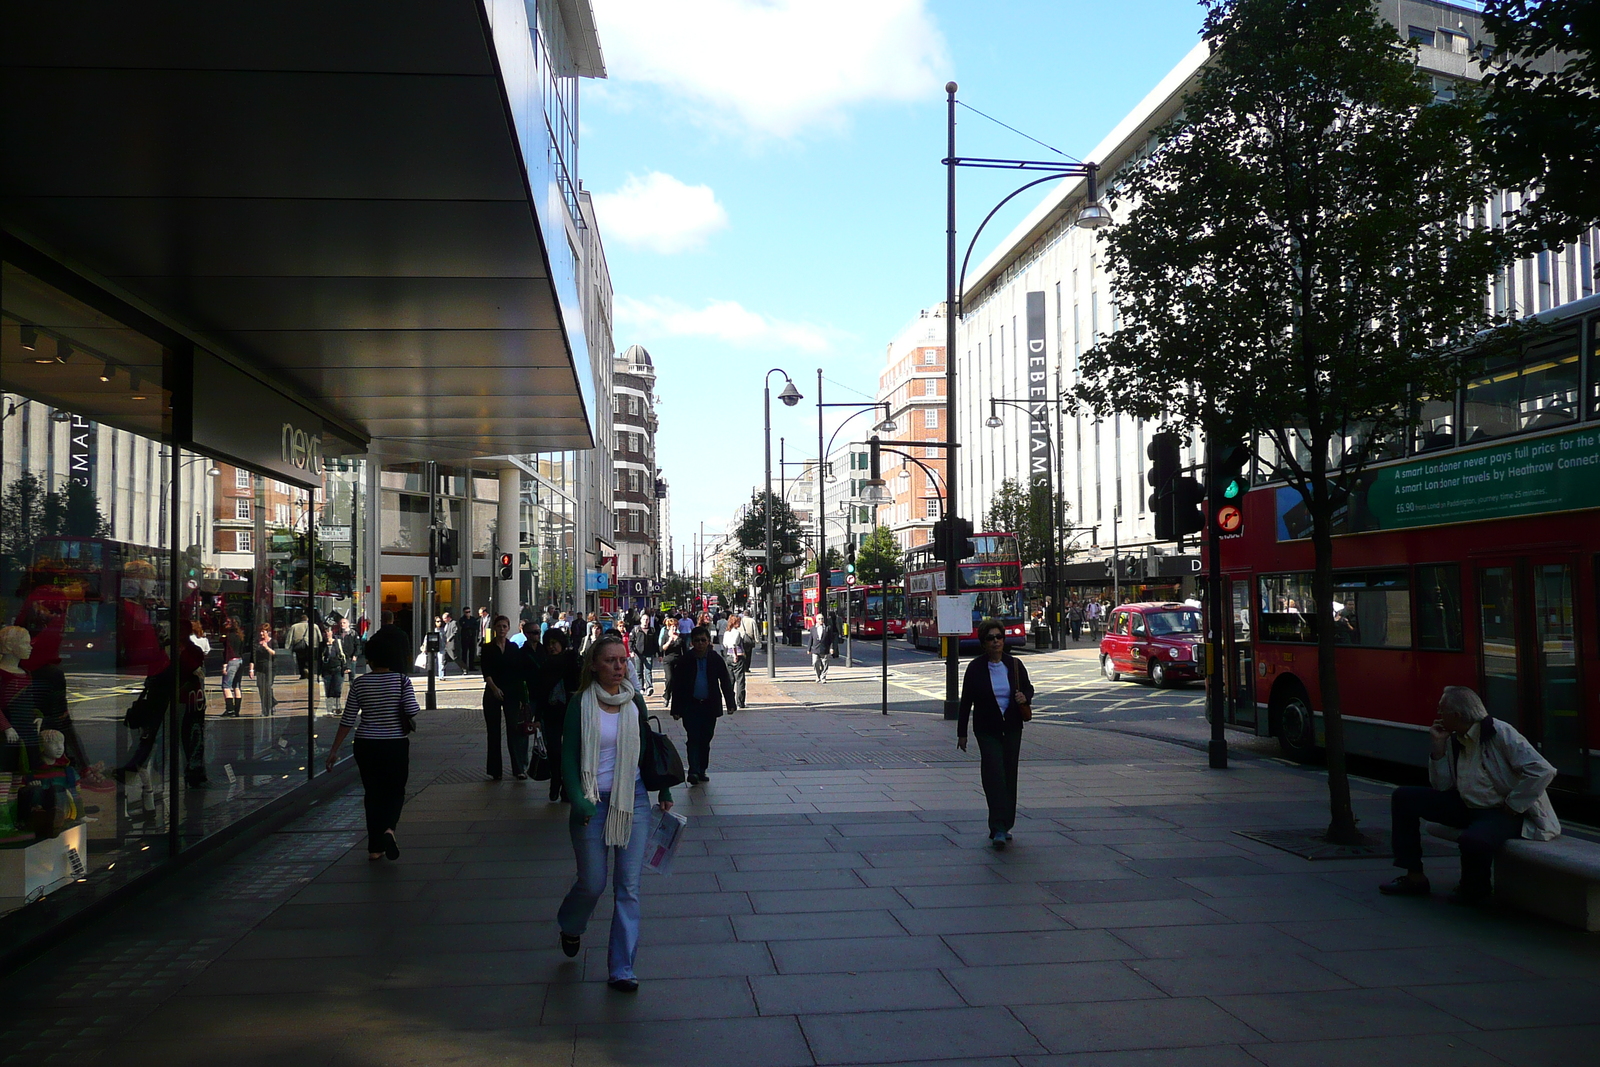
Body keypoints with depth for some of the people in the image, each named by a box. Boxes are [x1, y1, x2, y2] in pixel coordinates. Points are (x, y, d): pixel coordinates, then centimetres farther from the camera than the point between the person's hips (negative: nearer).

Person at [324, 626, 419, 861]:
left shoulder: (359, 684, -4)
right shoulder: (402, 681, -8)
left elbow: (348, 720, -2)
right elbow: (412, 713, -14)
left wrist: (334, 750, 5)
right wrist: (408, 725, 10)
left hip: (366, 745, 2)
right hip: (395, 745, -1)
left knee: (373, 793, 12)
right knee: (395, 791, 12)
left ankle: (375, 847, 15)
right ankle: (388, 828, -17)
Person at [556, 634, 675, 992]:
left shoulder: (634, 701, 3)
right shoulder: (581, 704, -7)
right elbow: (569, 757, -7)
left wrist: (663, 791, 9)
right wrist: (578, 800, -18)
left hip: (633, 800, 3)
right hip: (593, 802, -3)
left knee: (628, 887, 1)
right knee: (592, 883, 4)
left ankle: (621, 969, 10)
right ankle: (570, 928, 39)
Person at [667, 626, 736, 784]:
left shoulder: (716, 660, 2)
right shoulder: (685, 661, -2)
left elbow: (726, 682, 7)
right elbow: (677, 686, 0)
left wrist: (730, 704, 0)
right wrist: (676, 709, -3)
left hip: (709, 706, 2)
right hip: (690, 706, -2)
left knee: (705, 739, 8)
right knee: (693, 738, -10)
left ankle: (701, 771, 19)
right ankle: (693, 771, -13)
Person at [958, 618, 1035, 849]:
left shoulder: (1014, 664, 1)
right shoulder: (976, 668, -5)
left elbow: (1028, 688, 14)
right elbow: (966, 701, -1)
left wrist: (1024, 698, -10)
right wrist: (962, 732, 0)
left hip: (1012, 728, 3)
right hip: (987, 731, -3)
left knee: (1009, 776, 8)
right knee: (994, 775, -13)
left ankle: (1004, 825, 20)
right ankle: (998, 829, -16)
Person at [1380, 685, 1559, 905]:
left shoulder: (1499, 733, -16)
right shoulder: (1454, 741, 8)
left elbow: (1543, 771, -24)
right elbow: (1442, 787, 8)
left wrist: (1512, 806, -19)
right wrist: (1439, 746, 0)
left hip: (1502, 812, -8)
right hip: (1466, 806, 9)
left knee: (1473, 839, -40)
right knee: (1404, 797, 2)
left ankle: (1474, 890, -4)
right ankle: (1415, 877, 5)